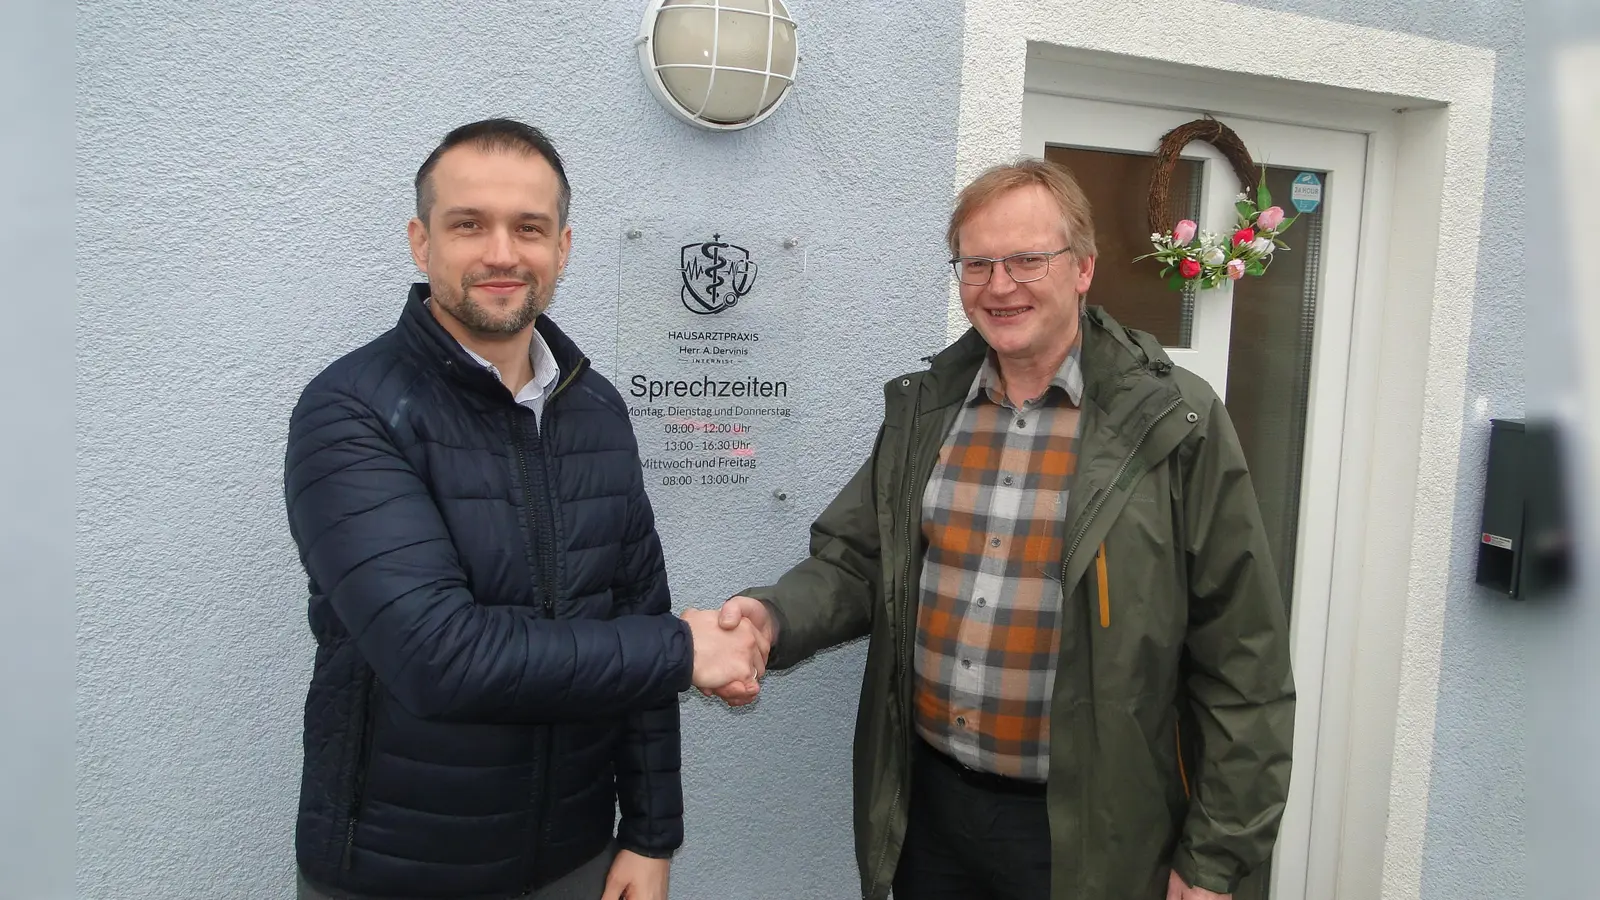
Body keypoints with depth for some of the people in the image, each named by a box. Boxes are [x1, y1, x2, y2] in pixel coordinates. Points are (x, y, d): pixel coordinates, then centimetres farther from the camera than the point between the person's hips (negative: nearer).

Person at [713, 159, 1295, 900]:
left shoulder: (1173, 424, -11)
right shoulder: (922, 409, 3)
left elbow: (1240, 663, -9)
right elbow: (854, 562, 7)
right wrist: (776, 617, -14)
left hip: (1085, 829, -4)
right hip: (927, 802, 4)